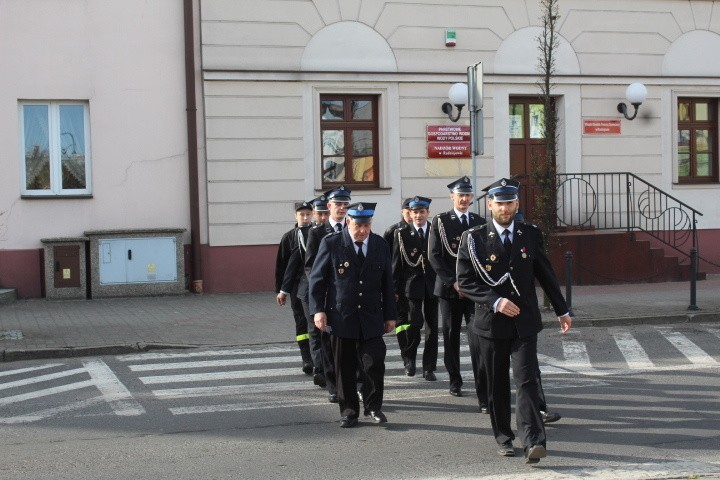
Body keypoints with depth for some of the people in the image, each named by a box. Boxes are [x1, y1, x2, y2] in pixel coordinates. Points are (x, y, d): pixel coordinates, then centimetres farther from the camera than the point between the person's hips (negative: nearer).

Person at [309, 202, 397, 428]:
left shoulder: (380, 245, 6)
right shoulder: (331, 243, -3)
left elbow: (387, 282, 11)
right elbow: (317, 278, -1)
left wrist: (390, 315, 10)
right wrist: (318, 310, -9)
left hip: (371, 317, 2)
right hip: (340, 316, -2)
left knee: (375, 364, -5)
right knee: (345, 368, 4)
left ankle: (373, 407, 14)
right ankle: (349, 412, 17)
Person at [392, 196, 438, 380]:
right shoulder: (402, 234, 3)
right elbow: (396, 264, 1)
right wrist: (395, 289, -4)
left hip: (433, 285, 2)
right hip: (412, 285, -2)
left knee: (432, 326, 3)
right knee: (414, 323, -12)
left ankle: (429, 367, 11)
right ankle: (409, 358, 13)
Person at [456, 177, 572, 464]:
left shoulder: (530, 234, 6)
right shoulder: (474, 239, -3)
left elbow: (545, 274, 14)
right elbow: (465, 282, -6)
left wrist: (562, 310, 17)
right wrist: (495, 301, -17)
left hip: (525, 322, 1)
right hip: (491, 322, -1)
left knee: (527, 380, -10)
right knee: (497, 384, 9)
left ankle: (532, 441, -15)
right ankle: (503, 437, 22)